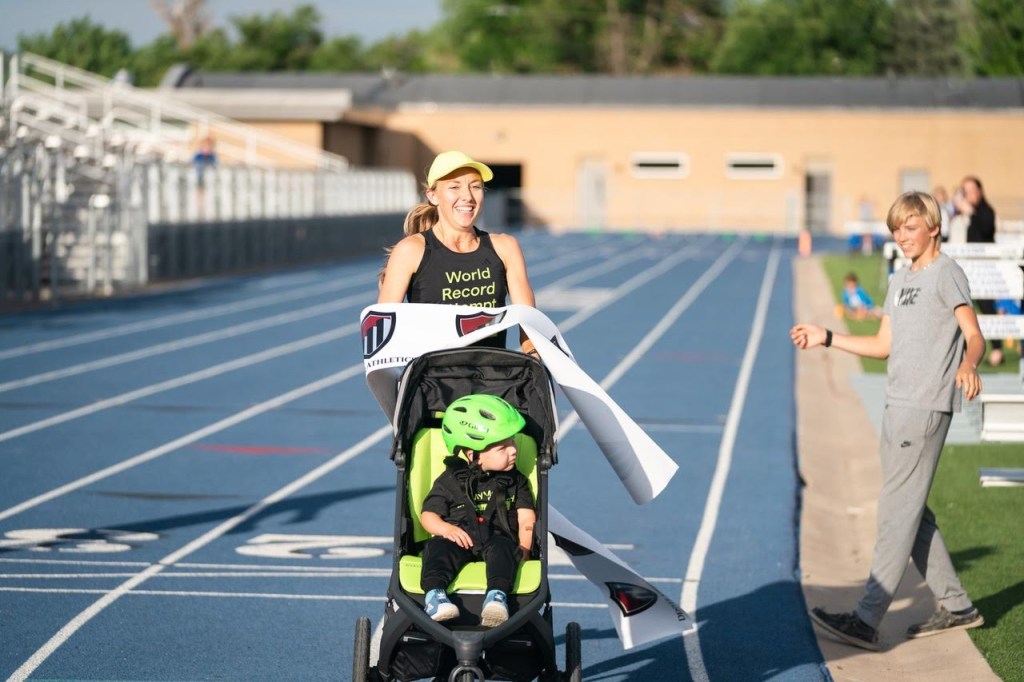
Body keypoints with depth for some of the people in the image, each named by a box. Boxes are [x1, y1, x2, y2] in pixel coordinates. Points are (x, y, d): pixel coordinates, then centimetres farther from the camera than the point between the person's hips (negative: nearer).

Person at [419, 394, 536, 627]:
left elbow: (526, 518, 13)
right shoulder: (451, 480, 11)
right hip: (458, 540, 0)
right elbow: (428, 515, 9)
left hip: (497, 539, 0)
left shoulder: (515, 480, 17)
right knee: (437, 547, -32)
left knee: (502, 548, -35)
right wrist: (445, 528, -13)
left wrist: (524, 547, -4)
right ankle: (435, 595, -50)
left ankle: (497, 597, -57)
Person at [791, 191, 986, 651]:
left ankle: (867, 621, -13)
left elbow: (974, 336, -14)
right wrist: (826, 338, 21)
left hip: (927, 406, -9)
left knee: (898, 512, -10)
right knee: (910, 511, 11)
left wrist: (968, 365, -35)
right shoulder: (900, 281, 20)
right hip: (897, 405, 9)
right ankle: (956, 607, 20)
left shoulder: (946, 273, -5)